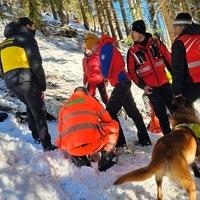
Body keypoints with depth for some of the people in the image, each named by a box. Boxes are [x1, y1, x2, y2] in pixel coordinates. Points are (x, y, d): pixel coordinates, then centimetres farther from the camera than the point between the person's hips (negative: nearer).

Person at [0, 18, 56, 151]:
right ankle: (47, 145, -2)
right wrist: (42, 86, -3)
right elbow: (36, 65, -7)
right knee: (39, 111, -2)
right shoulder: (27, 38, 1)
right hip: (26, 80, -7)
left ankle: (36, 135, 28)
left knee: (30, 107, 25)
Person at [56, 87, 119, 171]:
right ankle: (106, 156, 8)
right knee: (113, 125, 23)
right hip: (93, 143, -2)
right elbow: (107, 119, 20)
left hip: (71, 148, 3)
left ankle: (79, 158, 12)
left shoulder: (64, 106, 25)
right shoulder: (90, 99, 18)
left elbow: (61, 130, 29)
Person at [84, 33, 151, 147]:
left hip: (121, 83, -10)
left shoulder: (105, 47, -13)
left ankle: (119, 142, -8)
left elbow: (105, 71, -18)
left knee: (110, 112, -9)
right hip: (124, 82, 10)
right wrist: (107, 75, 1)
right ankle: (144, 139, 24)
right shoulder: (106, 47, 16)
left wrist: (105, 75, 2)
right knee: (133, 111, 15)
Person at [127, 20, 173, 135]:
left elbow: (168, 59, 4)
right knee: (161, 113, 3)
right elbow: (131, 71, 0)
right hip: (150, 88, -1)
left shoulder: (156, 43, -1)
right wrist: (142, 86, -8)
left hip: (164, 83, 1)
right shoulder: (132, 51, -3)